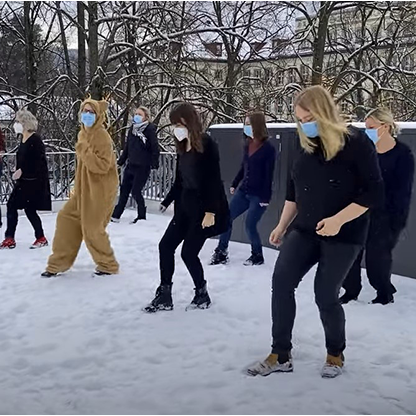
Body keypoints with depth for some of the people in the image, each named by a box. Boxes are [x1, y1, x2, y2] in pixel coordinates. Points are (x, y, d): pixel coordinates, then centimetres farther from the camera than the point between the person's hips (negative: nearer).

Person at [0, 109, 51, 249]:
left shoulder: (35, 139, -14)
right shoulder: (23, 139, 11)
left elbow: (39, 161, -20)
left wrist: (22, 171, -19)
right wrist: (18, 172, 7)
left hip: (34, 181, -9)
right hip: (23, 181, 9)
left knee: (30, 209, -3)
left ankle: (41, 238, 12)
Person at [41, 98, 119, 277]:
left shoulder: (102, 136, -17)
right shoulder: (82, 134, 10)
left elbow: (102, 166, -25)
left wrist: (85, 151, -28)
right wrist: (78, 187, 21)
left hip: (100, 190, -9)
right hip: (84, 188, 9)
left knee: (92, 228, -4)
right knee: (66, 218, 8)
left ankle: (108, 265, 16)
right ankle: (58, 263, 19)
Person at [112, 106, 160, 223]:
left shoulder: (150, 129, -8)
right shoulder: (132, 129, 10)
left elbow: (155, 148, -12)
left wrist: (154, 163, -20)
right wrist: (121, 161, 17)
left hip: (143, 166, -6)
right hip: (131, 165, 6)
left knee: (135, 191, -4)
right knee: (124, 190, 8)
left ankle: (142, 216, 14)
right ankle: (116, 215, 15)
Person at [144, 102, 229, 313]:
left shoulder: (207, 145, -15)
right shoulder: (183, 147, 9)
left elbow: (214, 180, -18)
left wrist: (211, 212, -22)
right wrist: (167, 202, 22)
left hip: (204, 207, -8)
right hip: (186, 206, 8)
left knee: (188, 252, -5)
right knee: (166, 245, 3)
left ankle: (202, 294, 17)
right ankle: (164, 295, 12)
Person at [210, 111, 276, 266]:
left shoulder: (268, 148, -14)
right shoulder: (247, 145, 6)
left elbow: (269, 175, -15)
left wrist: (265, 198, -17)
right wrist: (234, 184, 19)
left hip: (258, 195, -7)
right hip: (243, 191, 7)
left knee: (250, 225, -4)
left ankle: (257, 256, 17)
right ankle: (221, 253, 15)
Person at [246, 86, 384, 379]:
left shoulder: (357, 145, -12)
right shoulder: (306, 148, 7)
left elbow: (374, 193, -15)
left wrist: (338, 219, -23)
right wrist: (282, 226, 15)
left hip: (343, 236, -5)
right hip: (305, 230, 6)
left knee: (325, 295, -2)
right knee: (281, 283, -9)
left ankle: (336, 355, 25)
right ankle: (281, 356, 2)